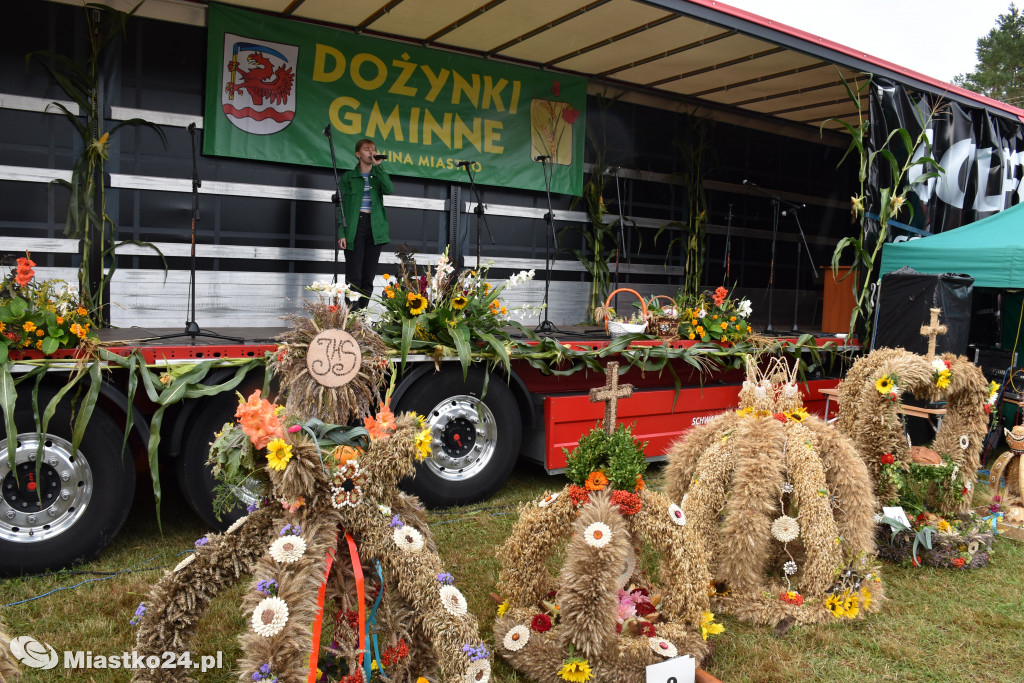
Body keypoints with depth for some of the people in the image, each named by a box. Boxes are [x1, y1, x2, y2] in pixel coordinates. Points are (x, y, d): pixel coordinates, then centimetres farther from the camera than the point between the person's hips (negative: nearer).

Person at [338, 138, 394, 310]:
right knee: (354, 278, -9)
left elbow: (389, 190, -9)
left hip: (375, 228, 3)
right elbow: (341, 205, 1)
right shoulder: (348, 177, 8)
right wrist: (341, 233, -9)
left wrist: (378, 166, -8)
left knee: (368, 278, 3)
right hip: (354, 227, -3)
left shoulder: (379, 175, 15)